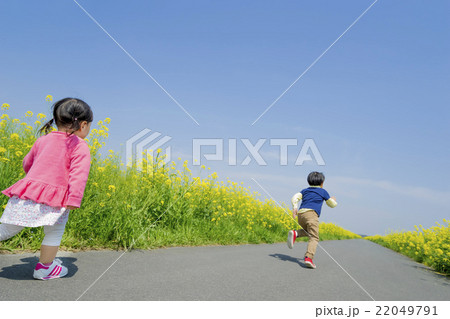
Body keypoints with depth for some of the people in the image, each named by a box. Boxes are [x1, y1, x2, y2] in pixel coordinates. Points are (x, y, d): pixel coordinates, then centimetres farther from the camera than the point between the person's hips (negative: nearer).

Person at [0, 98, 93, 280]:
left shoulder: (43, 140, 17)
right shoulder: (80, 147, -3)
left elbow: (27, 164, 31)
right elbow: (78, 174, -16)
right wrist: (74, 201, -19)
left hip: (27, 189, 6)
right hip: (53, 199, -6)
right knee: (55, 232, 12)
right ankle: (44, 267, 22)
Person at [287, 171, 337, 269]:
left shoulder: (305, 190, 27)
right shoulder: (323, 191, 19)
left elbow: (295, 198, 9)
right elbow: (332, 204, 29)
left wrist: (294, 207, -3)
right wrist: (333, 200, 49)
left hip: (300, 214, 5)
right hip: (311, 213, -5)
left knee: (308, 231, 26)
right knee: (314, 237, -9)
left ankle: (295, 234, -3)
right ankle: (308, 257, -30)